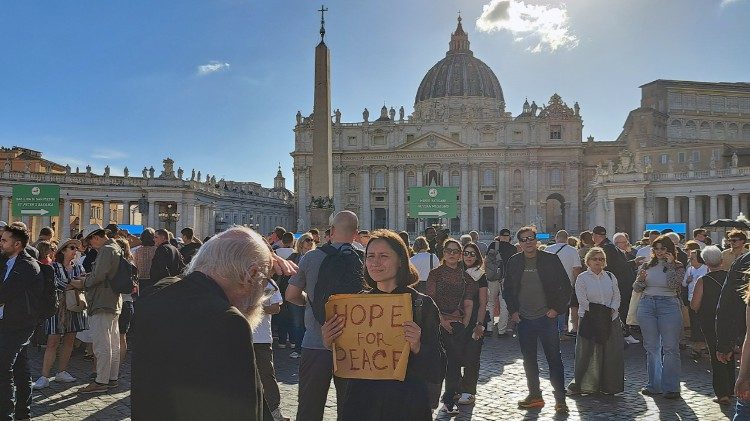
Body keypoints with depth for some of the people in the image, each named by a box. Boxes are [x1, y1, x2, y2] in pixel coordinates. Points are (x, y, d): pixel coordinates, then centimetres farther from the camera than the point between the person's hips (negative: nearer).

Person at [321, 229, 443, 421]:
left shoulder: (422, 304, -9)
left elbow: (435, 372, -9)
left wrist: (417, 347, -27)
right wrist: (329, 344, -12)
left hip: (406, 405, -2)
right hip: (361, 402, 3)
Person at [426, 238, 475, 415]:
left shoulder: (465, 276, 12)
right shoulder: (435, 273, 3)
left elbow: (468, 303, 10)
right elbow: (431, 299, -3)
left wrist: (465, 322, -1)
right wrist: (441, 319, -12)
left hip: (458, 324, 3)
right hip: (440, 323, -3)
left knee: (455, 361, 3)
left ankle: (448, 400, 13)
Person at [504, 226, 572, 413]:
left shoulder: (551, 260, -4)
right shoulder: (514, 262, 4)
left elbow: (566, 285, 1)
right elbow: (507, 288, 12)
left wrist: (557, 308, -6)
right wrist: (512, 311, 3)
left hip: (547, 317, -3)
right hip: (524, 319, 3)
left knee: (554, 358, 0)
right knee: (529, 359, 10)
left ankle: (560, 398, 9)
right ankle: (534, 396, 22)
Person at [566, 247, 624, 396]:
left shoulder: (610, 277, 12)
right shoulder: (582, 278, -1)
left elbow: (617, 296, 8)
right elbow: (582, 300, -8)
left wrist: (611, 310, -10)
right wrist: (600, 311, -12)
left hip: (610, 319, 4)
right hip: (589, 320, -3)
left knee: (610, 353, 3)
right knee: (587, 353, -2)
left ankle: (609, 386, 15)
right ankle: (582, 384, 8)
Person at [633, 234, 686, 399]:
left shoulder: (678, 267, 2)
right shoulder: (647, 265, 10)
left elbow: (673, 285, -15)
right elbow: (636, 288, 9)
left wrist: (670, 264, -13)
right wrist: (640, 279, -11)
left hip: (669, 306, -3)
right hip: (647, 305, 3)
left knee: (670, 347, -1)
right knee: (651, 347, 9)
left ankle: (671, 387, 8)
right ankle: (654, 385, 19)